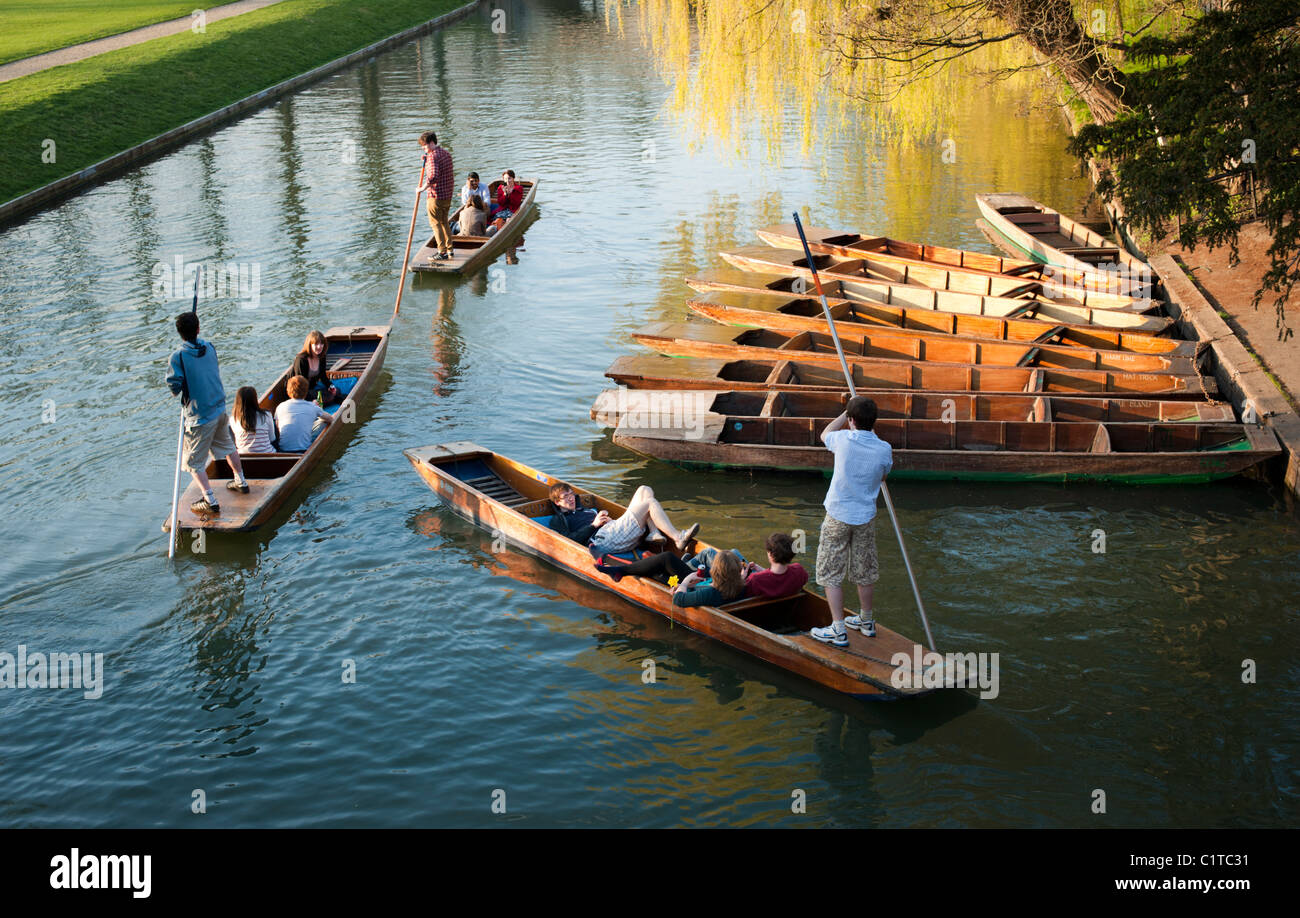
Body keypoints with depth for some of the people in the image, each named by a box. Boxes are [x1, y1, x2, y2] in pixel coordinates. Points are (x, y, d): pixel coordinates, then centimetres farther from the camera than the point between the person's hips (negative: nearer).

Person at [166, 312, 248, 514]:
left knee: (193, 461, 3)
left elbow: (174, 385, -20)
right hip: (220, 408, 6)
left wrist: (178, 391, 1)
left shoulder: (178, 356, -19)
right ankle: (240, 482, 43)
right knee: (227, 446, 29)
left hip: (200, 416, -6)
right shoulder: (209, 347, -1)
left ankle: (210, 500, -4)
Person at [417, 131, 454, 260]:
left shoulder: (432, 156, -18)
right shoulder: (446, 153, 10)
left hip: (436, 196, -9)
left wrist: (422, 188, -18)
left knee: (435, 223, -1)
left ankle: (442, 252, -2)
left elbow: (433, 176, -30)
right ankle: (449, 249, 22)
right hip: (448, 195, 9)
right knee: (444, 222, 19)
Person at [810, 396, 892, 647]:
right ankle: (866, 621, 35)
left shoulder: (843, 440, -15)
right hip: (866, 516, 3)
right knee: (865, 570, 19)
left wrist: (846, 412, 15)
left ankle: (838, 630, 1)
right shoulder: (884, 450, -10)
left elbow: (825, 434, 10)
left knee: (831, 573, 5)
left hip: (838, 517, -3)